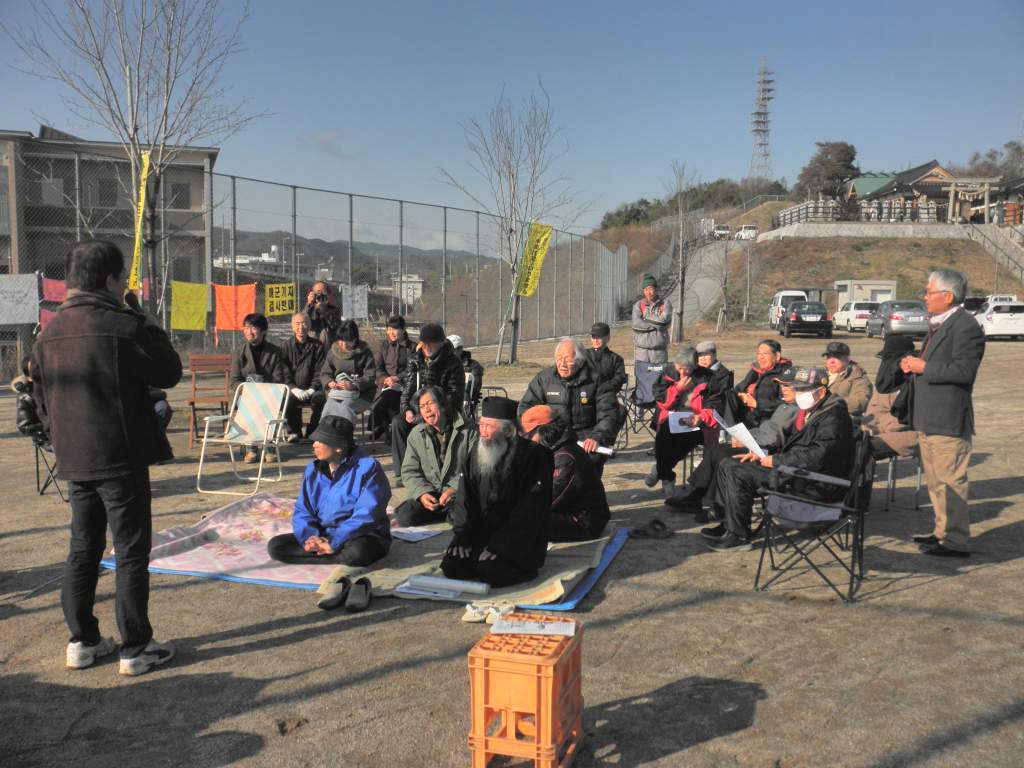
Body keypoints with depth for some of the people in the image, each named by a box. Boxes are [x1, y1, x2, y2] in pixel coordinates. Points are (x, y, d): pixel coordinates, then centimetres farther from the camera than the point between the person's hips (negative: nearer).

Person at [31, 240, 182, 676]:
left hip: (74, 461, 7)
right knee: (131, 552, 2)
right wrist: (147, 322, 2)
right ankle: (135, 649, 8)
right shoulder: (122, 325, -15)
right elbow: (169, 373, -5)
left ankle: (81, 641, 25)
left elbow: (42, 399, 14)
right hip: (121, 460, -7)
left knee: (83, 548, 17)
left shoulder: (50, 333, 7)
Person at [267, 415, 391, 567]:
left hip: (363, 536, -6)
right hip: (322, 535, 6)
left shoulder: (367, 467, -13)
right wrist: (309, 537, -16)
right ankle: (341, 557, -14)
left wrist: (334, 544, -26)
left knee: (357, 551, -41)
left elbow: (366, 515, -21)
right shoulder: (313, 469, 7)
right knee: (274, 546, -13)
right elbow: (302, 510, 5)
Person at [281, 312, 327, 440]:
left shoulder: (317, 346, 8)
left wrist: (312, 389, -13)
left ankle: (312, 432, -12)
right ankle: (294, 431, -8)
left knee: (320, 398, -32)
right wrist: (294, 389, -14)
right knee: (287, 399, -32)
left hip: (311, 390, 0)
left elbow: (320, 372, 3)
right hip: (294, 390, 0)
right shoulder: (285, 346, 9)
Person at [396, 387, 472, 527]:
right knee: (404, 517, -22)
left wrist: (455, 489, -20)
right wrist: (422, 493, -13)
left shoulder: (467, 430, -4)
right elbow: (409, 471, 6)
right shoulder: (416, 434, 6)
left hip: (460, 493, -3)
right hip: (428, 494, 4)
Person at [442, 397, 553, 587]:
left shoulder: (532, 455, -14)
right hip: (481, 531, 6)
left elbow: (529, 509, -16)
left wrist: (499, 544, -19)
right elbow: (464, 497, 7)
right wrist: (462, 535, -7)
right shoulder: (476, 451, 5)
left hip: (520, 539, -5)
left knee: (489, 571, -25)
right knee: (451, 566, -11)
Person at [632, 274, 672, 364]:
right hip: (641, 350, 0)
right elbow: (636, 324, -12)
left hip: (659, 350, 0)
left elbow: (665, 320, -14)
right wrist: (657, 325, -11)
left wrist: (647, 316, -5)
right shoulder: (638, 305, 4)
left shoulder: (665, 303, 4)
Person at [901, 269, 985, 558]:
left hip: (948, 423, -10)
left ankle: (956, 542, 4)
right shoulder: (938, 325, 16)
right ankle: (943, 532, 31)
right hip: (928, 420, 11)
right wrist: (914, 365, 6)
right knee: (935, 481, 19)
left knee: (950, 482, -4)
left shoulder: (966, 327, -16)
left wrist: (924, 368, -19)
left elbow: (964, 371, -24)